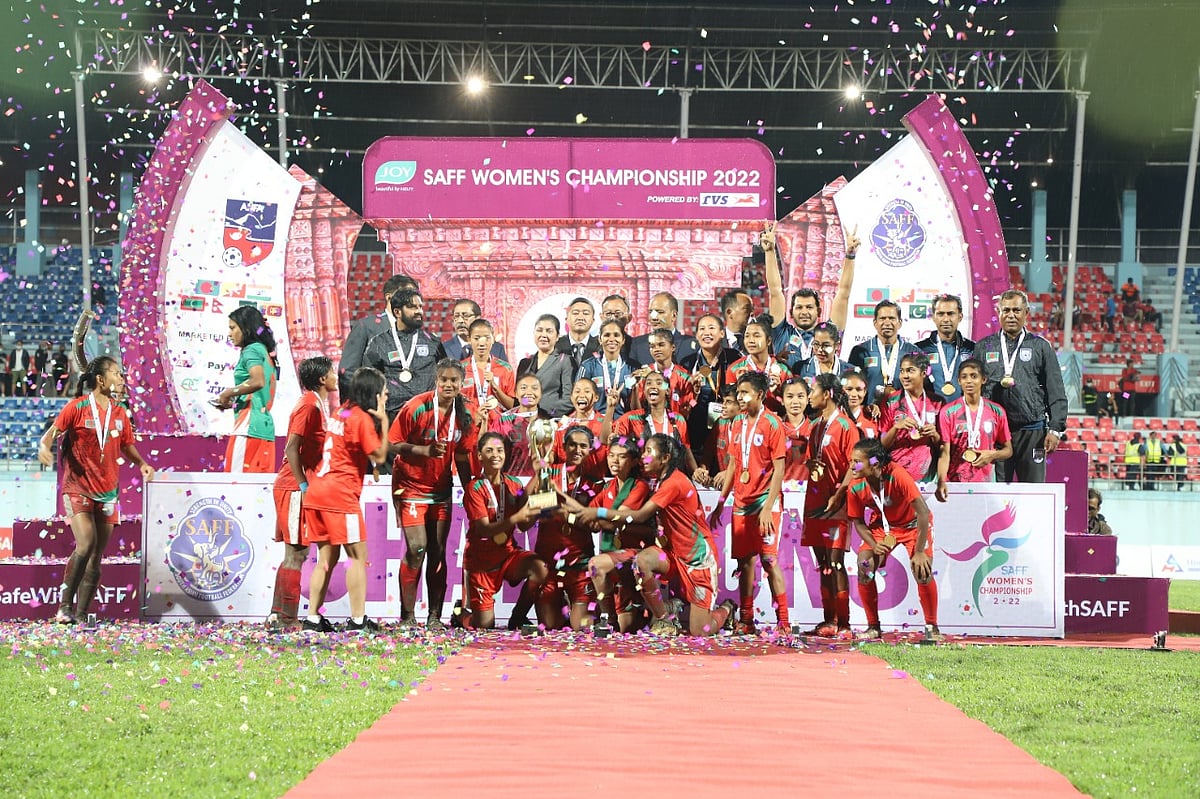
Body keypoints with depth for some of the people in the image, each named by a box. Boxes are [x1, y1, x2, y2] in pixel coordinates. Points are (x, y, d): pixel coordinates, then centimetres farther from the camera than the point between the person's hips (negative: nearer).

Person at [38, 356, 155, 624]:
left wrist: (142, 464, 2)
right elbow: (50, 434, -5)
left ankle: (81, 614, 10)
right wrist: (44, 448, -27)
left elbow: (127, 447, 20)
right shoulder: (78, 407, -5)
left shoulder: (120, 413, 10)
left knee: (96, 557, 4)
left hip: (107, 491, 5)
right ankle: (64, 606, -6)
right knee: (85, 544, -21)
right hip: (77, 488, -5)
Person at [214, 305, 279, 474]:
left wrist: (229, 393, -11)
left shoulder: (252, 350, -6)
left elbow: (258, 382, -25)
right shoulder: (265, 351, 20)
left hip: (249, 426, -9)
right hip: (265, 426, 9)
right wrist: (233, 401, 14)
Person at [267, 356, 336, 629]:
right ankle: (287, 618, -6)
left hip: (301, 487, 10)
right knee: (296, 554, -8)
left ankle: (278, 615, 16)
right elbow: (292, 447, -20)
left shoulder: (317, 404, 17)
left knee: (295, 553, 12)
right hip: (294, 487, -10)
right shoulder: (309, 405, -13)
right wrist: (303, 486, -19)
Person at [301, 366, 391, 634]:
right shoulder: (362, 418, -9)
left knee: (327, 558, 12)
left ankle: (312, 619, 10)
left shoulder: (341, 412, 16)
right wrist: (383, 421, -4)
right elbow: (379, 456, -8)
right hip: (340, 493, -8)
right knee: (358, 556, -3)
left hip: (316, 491, 8)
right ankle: (358, 620, -5)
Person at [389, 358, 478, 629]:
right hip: (411, 486, -5)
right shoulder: (416, 408, -16)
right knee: (417, 548, -13)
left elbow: (462, 455, 9)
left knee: (438, 552, 5)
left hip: (441, 489, 5)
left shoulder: (466, 414, -1)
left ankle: (435, 617, 10)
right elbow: (393, 444, -14)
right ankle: (407, 616, -4)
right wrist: (425, 450, -27)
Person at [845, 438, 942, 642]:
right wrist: (874, 545, -24)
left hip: (912, 524, -4)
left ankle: (932, 627, 0)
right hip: (882, 525, 4)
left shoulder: (898, 476, -35)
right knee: (864, 567, -15)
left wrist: (919, 552, -27)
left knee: (922, 570, -20)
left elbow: (923, 512, -30)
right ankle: (873, 627, 1)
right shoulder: (855, 487, -21)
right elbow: (858, 522, -5)